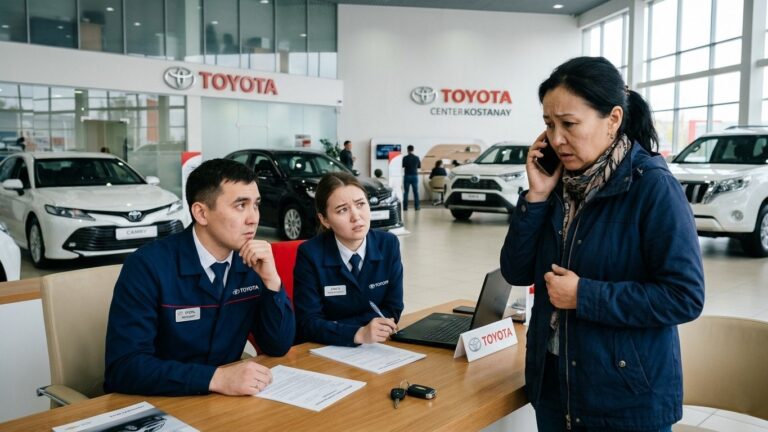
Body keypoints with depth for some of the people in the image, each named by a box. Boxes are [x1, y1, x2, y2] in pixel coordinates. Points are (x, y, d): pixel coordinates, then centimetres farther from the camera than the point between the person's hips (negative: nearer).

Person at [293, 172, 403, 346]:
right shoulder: (310, 254, -12)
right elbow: (308, 323, -15)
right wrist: (358, 334, -30)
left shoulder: (389, 244, -4)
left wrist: (331, 326, -13)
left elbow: (392, 310, -3)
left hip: (374, 348, 3)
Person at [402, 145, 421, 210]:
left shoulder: (405, 158, -9)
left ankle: (405, 206, 4)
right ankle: (417, 206, 7)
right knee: (416, 192, 7)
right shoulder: (417, 158, -2)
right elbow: (419, 166, 9)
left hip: (407, 176, -2)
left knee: (405, 192, 5)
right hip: (415, 176, 2)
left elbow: (402, 166, 0)